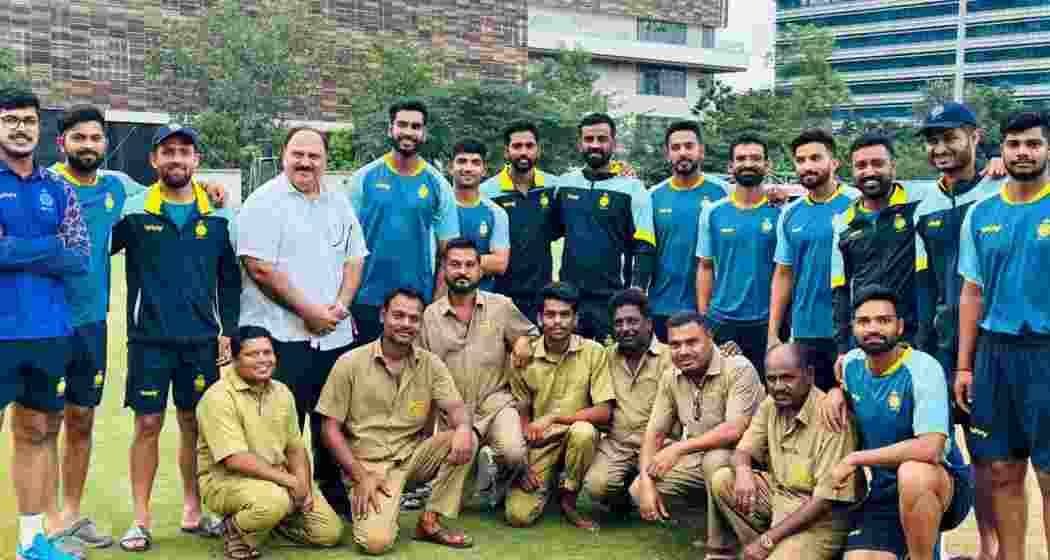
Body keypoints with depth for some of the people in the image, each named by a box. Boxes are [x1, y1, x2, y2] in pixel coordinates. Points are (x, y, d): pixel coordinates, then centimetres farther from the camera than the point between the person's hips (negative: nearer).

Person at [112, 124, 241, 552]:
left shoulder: (217, 216, 4)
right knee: (148, 425, 1)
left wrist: (229, 331, 4)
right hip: (149, 339, -2)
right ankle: (141, 519, 13)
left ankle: (193, 512, 24)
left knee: (196, 425, 10)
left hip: (203, 340, 2)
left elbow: (230, 278, 8)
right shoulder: (133, 212, -2)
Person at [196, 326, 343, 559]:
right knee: (275, 500, -38)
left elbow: (295, 448, 10)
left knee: (330, 532, -3)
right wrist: (289, 480, -23)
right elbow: (236, 459, -24)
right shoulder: (219, 397, -16)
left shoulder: (282, 392, 8)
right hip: (225, 479, -7)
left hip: (278, 479, 7)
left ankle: (272, 518, 19)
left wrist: (304, 486, -7)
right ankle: (235, 530, -7)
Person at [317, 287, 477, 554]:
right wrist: (361, 476, -14)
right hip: (370, 463, -4)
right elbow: (331, 429, -5)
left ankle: (430, 522, -7)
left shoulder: (430, 364, 2)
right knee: (376, 541, -26)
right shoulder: (350, 363, -6)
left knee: (466, 439, -22)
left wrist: (463, 427, -33)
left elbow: (455, 406, -7)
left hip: (413, 456, 4)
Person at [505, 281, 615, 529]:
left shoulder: (593, 352, -10)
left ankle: (568, 500, -9)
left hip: (576, 437, -1)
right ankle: (546, 484, 20)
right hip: (537, 444, 1)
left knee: (584, 431, -37)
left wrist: (553, 418, -24)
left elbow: (604, 412, -15)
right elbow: (521, 415, 4)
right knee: (518, 515, -17)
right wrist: (524, 466, -7)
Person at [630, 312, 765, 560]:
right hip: (698, 460, 6)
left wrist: (678, 449, -28)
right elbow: (654, 433, 2)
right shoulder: (670, 377, -1)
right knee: (638, 491, -8)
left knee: (715, 459, -38)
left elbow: (734, 431, -30)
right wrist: (647, 483, -13)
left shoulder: (738, 369, -20)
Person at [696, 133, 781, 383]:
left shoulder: (780, 212, -1)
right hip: (721, 320, 2)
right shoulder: (712, 212, 4)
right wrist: (702, 318, 3)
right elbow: (706, 268, 8)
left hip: (766, 323, -1)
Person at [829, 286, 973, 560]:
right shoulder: (851, 362, -1)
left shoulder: (923, 368, -19)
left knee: (912, 472, -38)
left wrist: (854, 459, -23)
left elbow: (929, 449, -31)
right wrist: (835, 391, 0)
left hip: (943, 487, -5)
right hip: (883, 492, 6)